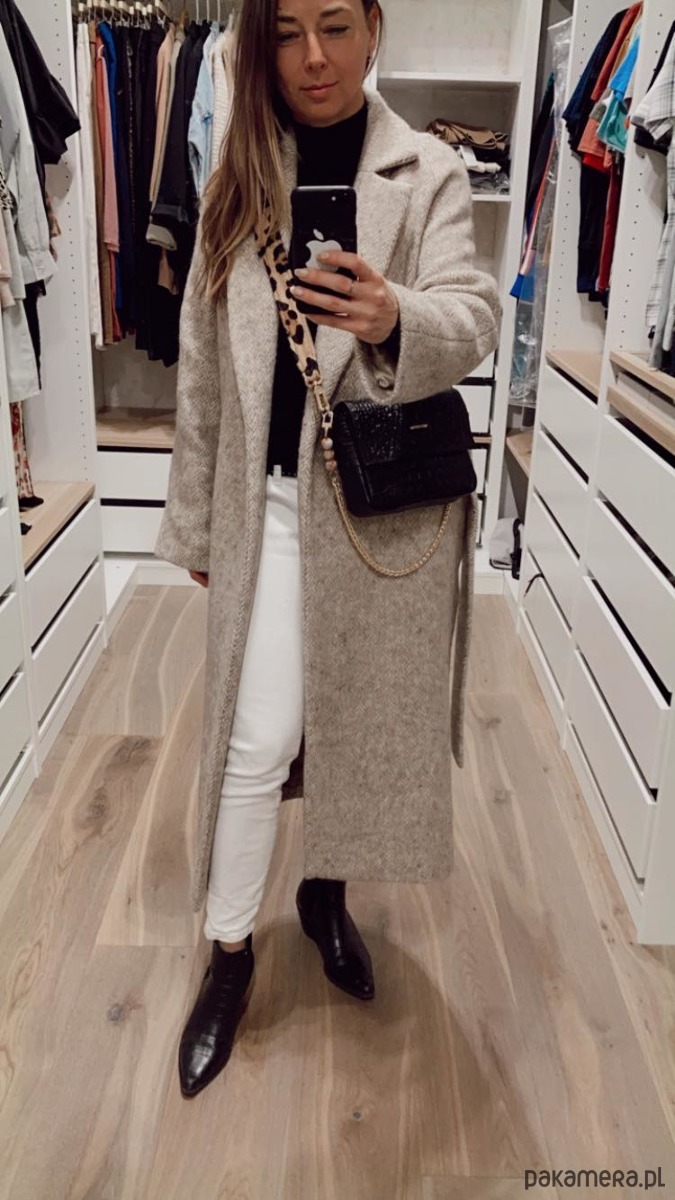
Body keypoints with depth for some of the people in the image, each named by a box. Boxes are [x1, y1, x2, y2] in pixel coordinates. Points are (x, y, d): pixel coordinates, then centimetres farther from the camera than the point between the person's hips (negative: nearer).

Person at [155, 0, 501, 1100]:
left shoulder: (428, 174, -1)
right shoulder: (238, 184, 4)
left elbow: (473, 318, -13)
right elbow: (203, 367, 5)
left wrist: (395, 318, -37)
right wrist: (195, 518, 8)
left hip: (387, 504, 0)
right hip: (267, 501, 1)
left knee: (363, 721, 13)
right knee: (256, 739, 2)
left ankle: (328, 892, 39)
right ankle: (230, 949, 21)